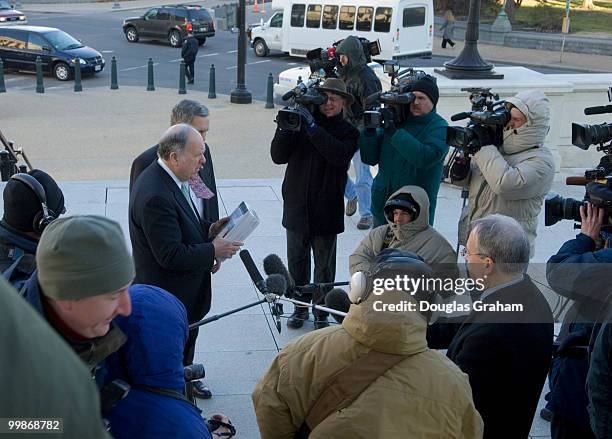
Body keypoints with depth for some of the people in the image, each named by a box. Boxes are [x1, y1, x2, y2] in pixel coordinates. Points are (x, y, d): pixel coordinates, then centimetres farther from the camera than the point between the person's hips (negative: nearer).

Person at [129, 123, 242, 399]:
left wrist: (208, 230, -4)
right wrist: (213, 250, -22)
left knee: (187, 339, 31)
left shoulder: (170, 179, -2)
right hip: (169, 294, -10)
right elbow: (171, 255, -31)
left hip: (186, 289, 10)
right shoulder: (155, 196, -34)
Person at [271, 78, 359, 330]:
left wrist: (313, 128, -24)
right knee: (297, 261, 12)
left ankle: (322, 312, 18)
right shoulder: (300, 124, 4)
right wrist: (285, 127, -16)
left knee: (324, 266, 6)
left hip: (326, 211, -2)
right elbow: (278, 156, -1)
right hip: (297, 207, 3)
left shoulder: (347, 132, -1)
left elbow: (340, 155, -22)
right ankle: (300, 307, 27)